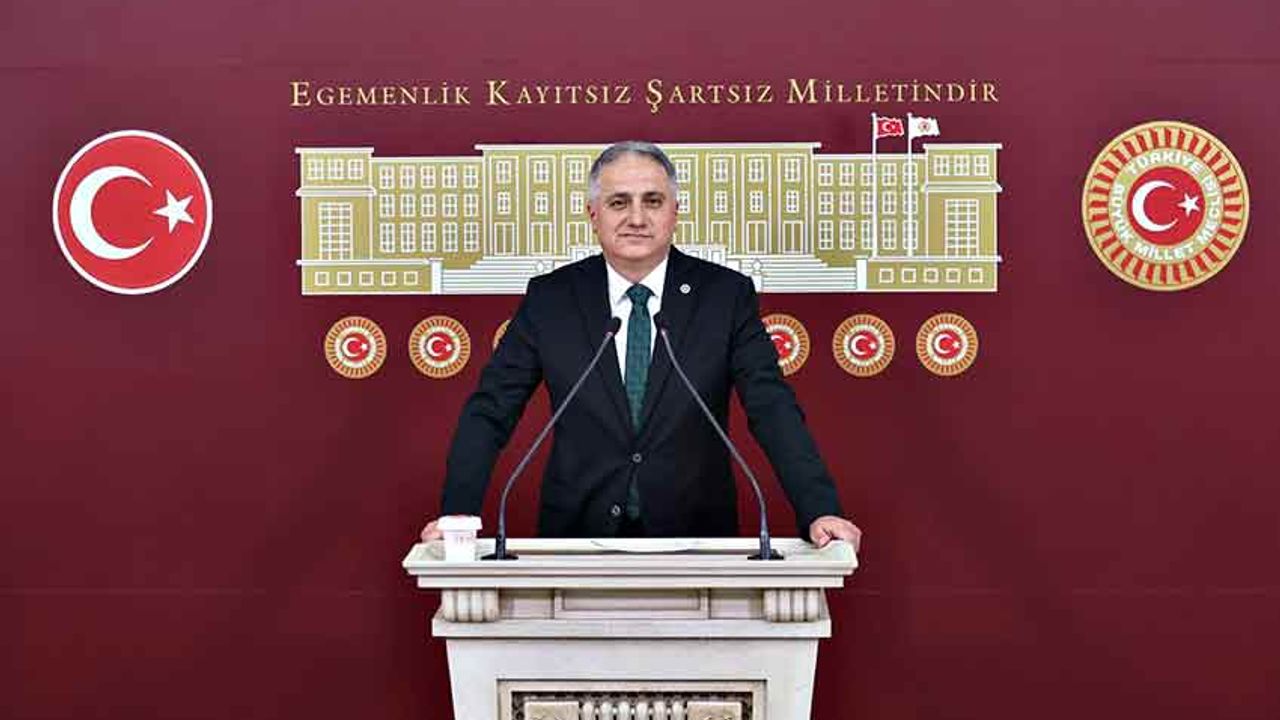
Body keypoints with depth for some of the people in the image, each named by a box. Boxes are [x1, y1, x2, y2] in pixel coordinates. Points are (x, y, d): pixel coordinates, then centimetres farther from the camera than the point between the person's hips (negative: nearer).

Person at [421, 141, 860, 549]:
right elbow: (490, 412, 2)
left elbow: (773, 409, -5)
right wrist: (457, 513, -11)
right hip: (578, 536, 0)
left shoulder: (726, 294, 1)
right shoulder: (550, 298, 2)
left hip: (694, 535, 0)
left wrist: (819, 511, -18)